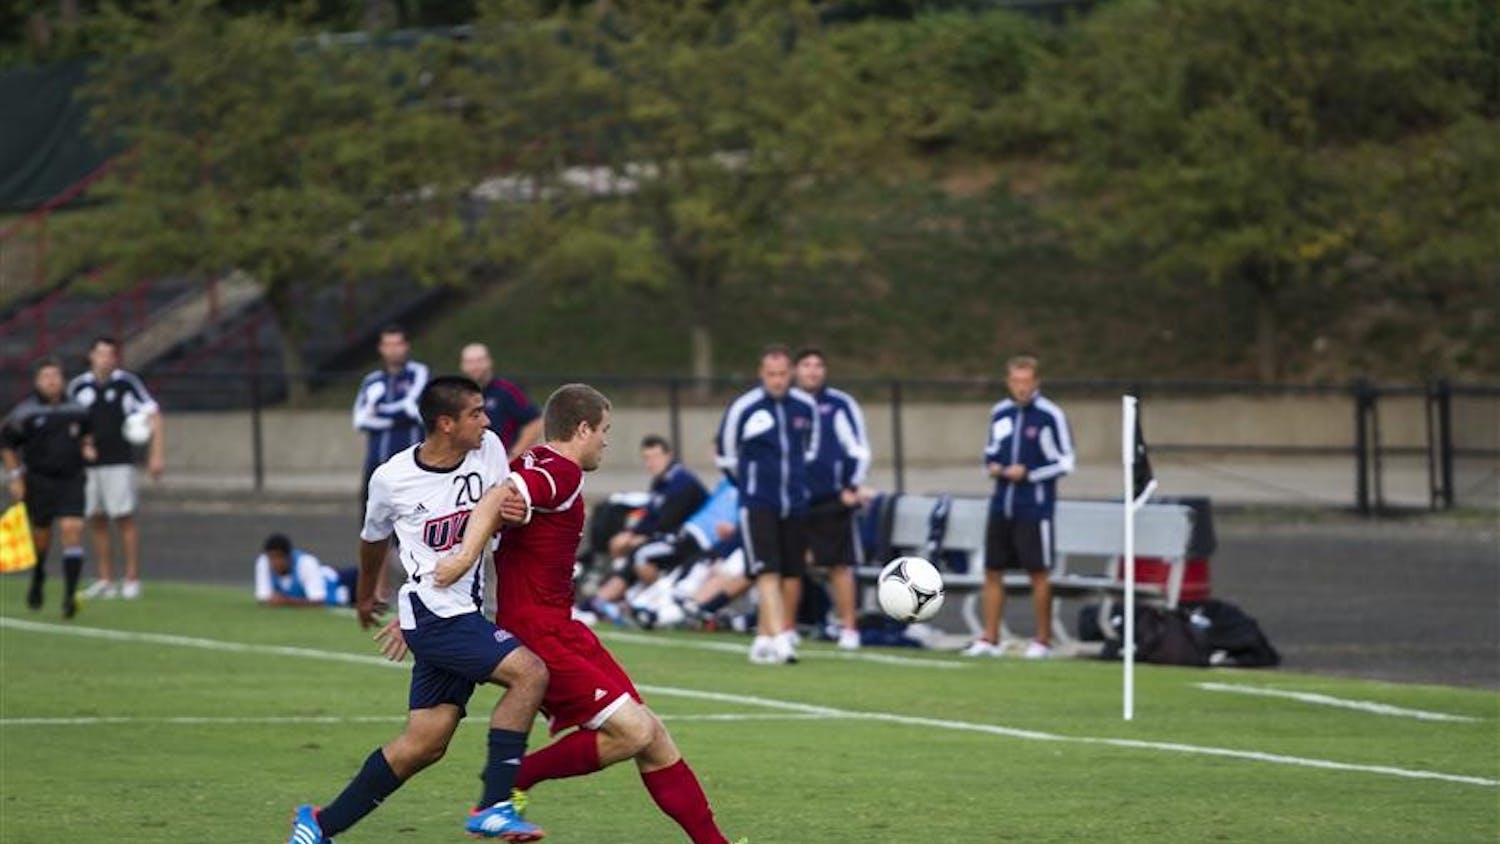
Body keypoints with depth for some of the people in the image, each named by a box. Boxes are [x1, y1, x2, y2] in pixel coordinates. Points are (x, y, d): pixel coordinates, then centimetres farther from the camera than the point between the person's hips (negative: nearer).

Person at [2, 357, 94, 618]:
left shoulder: (76, 410, 4)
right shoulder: (25, 413, -5)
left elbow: (86, 433, 24)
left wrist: (87, 447, 3)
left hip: (71, 479, 1)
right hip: (38, 480, -1)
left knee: (73, 529, -15)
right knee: (41, 535, 10)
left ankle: (70, 595, -17)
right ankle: (37, 581, 41)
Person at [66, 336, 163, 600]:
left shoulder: (127, 383, -3)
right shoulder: (78, 387, 8)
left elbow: (154, 416, -2)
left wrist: (157, 455, -9)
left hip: (119, 462, -4)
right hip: (88, 465, 4)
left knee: (125, 519, -4)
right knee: (96, 521, 5)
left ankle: (132, 579, 0)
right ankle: (105, 580, 11)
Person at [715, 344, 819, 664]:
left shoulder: (806, 407, 4)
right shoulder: (743, 409, -8)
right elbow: (726, 457, 4)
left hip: (795, 503, 5)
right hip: (758, 504, -5)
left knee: (793, 573, 8)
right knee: (768, 571, -14)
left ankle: (766, 635, 21)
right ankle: (779, 639, -22)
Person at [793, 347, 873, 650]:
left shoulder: (840, 405, 0)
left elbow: (859, 449, -1)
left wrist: (852, 487, -8)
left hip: (832, 500, -3)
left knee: (840, 565, -1)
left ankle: (848, 628, 4)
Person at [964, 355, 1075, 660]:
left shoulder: (1050, 415, -7)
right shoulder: (999, 413, 10)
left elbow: (1064, 462, -6)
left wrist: (1028, 473, -14)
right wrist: (992, 466, 1)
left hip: (1034, 507, -5)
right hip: (1002, 505, 6)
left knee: (1038, 573, -1)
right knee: (993, 571, 4)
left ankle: (1043, 641, 8)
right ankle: (990, 640, 10)